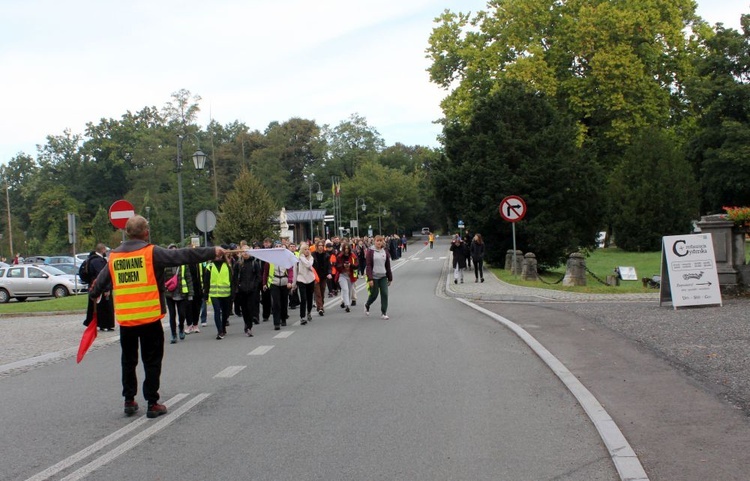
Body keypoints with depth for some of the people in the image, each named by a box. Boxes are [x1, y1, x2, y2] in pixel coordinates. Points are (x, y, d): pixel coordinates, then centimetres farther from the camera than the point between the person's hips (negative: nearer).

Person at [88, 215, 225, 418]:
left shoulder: (114, 257, 5)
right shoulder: (151, 252, -9)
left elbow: (100, 282, 17)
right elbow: (183, 256, -12)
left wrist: (93, 294, 39)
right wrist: (212, 252, -6)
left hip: (125, 319, 4)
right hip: (149, 318, -4)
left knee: (128, 361, 18)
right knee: (152, 362, 6)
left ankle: (129, 401, 23)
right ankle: (152, 404, 8)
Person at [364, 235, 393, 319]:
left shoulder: (385, 251, 4)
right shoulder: (371, 251, -7)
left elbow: (388, 266, 8)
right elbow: (368, 266, -11)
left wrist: (390, 278, 9)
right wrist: (370, 279, -17)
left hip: (383, 277, 3)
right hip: (374, 277, -3)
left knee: (385, 294, -5)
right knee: (374, 294, 5)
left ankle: (384, 312, 4)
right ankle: (367, 306, 35)